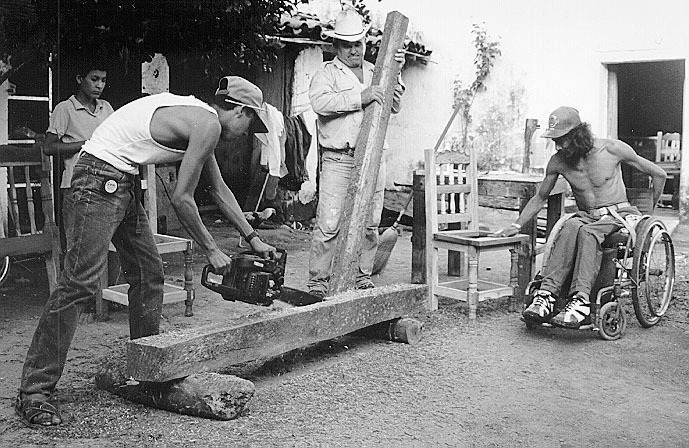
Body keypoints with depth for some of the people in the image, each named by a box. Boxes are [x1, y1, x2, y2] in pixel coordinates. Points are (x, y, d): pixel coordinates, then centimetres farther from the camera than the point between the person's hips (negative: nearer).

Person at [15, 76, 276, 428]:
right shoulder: (208, 124, -14)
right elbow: (181, 198, -14)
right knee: (79, 282, -12)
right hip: (101, 178, -11)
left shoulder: (199, 119, 17)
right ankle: (33, 392, -8)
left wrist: (252, 239, 27)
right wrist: (211, 250, -3)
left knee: (148, 273, 12)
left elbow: (219, 190, 24)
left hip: (123, 182, 11)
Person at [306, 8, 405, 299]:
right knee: (329, 225, -9)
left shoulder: (376, 73, 20)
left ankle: (363, 276, 19)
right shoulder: (327, 73, 5)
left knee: (370, 223, 7)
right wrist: (360, 97, -22)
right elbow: (320, 102, -16)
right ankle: (317, 282, -1)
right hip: (338, 160, -4)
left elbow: (394, 106, 15)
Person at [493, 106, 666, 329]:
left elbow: (658, 174, 2)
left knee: (587, 232, -37)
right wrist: (516, 226, 6)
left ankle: (580, 299, -48)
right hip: (585, 216, 3)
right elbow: (540, 198, 14)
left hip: (619, 215, -3)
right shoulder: (558, 162, -1)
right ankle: (547, 294, -43)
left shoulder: (612, 149, -10)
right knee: (571, 226, -34)